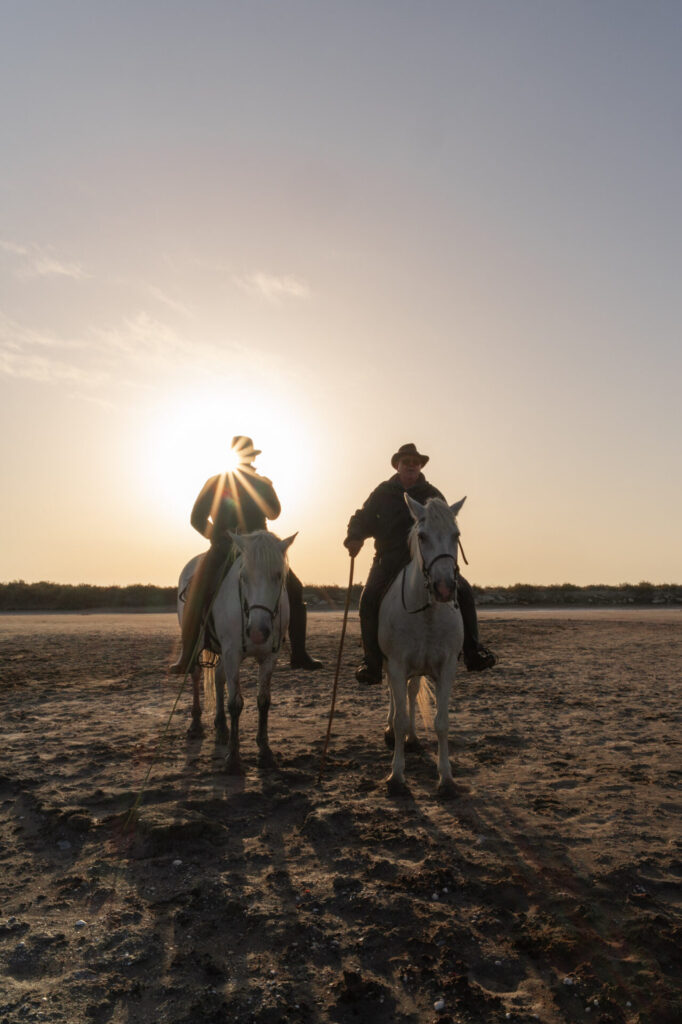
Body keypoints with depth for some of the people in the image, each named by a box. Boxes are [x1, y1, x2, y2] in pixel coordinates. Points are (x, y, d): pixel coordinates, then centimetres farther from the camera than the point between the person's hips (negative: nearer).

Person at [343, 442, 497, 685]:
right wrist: (354, 537, -14)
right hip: (389, 560, -1)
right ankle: (372, 663, -15)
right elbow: (363, 518, 8)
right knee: (369, 599, -24)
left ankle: (472, 650, -4)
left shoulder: (432, 494, 13)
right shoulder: (383, 493, 11)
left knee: (463, 591, -17)